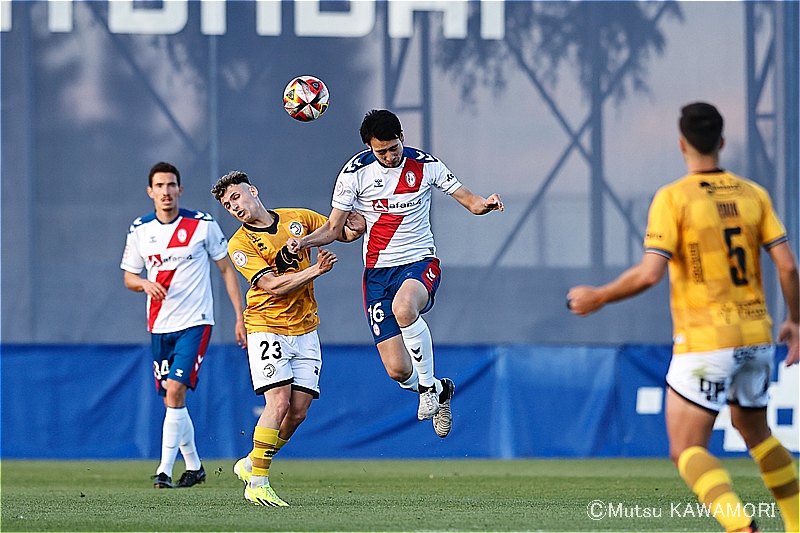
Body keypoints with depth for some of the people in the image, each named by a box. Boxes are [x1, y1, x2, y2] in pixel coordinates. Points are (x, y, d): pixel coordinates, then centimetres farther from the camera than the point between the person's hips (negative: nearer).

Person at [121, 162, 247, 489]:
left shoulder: (203, 225, -4)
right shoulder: (140, 230, 4)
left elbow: (226, 269, 3)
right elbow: (128, 277, 12)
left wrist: (240, 317, -1)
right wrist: (145, 283, -12)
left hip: (195, 323, -4)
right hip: (159, 326, 4)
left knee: (175, 391, -18)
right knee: (173, 400, 9)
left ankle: (165, 470, -19)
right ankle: (194, 466, 26)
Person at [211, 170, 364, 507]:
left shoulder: (299, 219, 6)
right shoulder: (240, 244, -7)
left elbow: (342, 232, 17)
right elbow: (272, 284, -17)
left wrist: (356, 227, -5)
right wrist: (315, 270, -20)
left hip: (305, 329, 5)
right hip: (267, 328, -4)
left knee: (299, 410, 1)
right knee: (279, 402, -17)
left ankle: (250, 465, 20)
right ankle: (257, 484, -10)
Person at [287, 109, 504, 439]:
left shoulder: (425, 165, -3)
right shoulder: (356, 171, -4)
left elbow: (469, 201, 4)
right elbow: (333, 228, 2)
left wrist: (484, 204, -19)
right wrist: (304, 241, -17)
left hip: (420, 263, -1)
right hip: (378, 272, 1)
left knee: (404, 308, -39)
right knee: (397, 370, -8)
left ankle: (427, 384, -17)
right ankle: (440, 390, 28)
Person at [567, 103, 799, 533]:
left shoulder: (673, 198, -9)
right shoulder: (753, 194, 5)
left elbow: (650, 273, -17)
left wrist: (598, 297, -3)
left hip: (704, 343, -6)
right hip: (756, 336, 6)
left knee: (686, 451, -3)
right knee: (755, 431, 27)